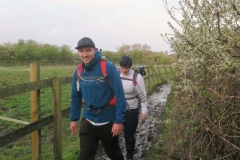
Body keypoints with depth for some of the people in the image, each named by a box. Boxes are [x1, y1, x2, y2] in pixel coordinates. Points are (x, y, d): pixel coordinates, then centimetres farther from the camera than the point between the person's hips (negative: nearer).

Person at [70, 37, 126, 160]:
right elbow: (75, 97, 7)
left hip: (108, 120, -3)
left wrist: (119, 120, -20)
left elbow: (119, 94, -18)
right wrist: (73, 119, 8)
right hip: (88, 120, 3)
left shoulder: (108, 67, -17)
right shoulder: (78, 71, -3)